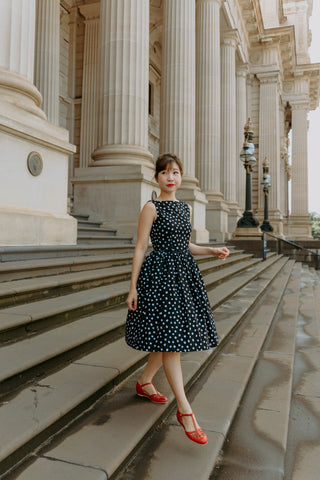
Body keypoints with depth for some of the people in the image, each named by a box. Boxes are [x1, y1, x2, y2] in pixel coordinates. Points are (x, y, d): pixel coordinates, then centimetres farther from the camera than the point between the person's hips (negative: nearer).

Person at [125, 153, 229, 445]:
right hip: (160, 274, -7)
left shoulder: (186, 208, 14)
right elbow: (140, 248, -6)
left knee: (169, 339, 12)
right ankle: (185, 411, 0)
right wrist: (133, 287, -9)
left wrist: (213, 251, 4)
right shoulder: (151, 208, -4)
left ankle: (144, 382, 34)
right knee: (170, 340, -6)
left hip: (184, 274, 7)